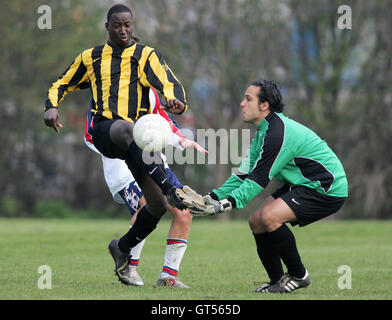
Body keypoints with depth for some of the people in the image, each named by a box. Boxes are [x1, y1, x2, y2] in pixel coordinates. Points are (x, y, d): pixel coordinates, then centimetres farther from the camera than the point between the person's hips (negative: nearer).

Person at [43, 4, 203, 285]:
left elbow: (170, 84, -4)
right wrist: (52, 106, 7)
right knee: (130, 128, -41)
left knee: (158, 204, -8)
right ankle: (171, 191, -55)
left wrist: (176, 101, -28)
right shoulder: (91, 58, 17)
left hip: (139, 139, 2)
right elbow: (62, 85, 29)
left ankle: (123, 248, 21)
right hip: (105, 132, -2)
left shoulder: (146, 56, 12)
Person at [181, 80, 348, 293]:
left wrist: (222, 206, -28)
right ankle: (277, 281, 11)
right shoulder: (264, 131, 10)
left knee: (269, 217, -26)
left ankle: (298, 275, -10)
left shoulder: (278, 134, -24)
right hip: (301, 186, 11)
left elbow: (257, 181, -25)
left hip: (326, 188, -11)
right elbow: (244, 175, 11)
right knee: (256, 221, 4)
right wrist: (211, 198, 1)